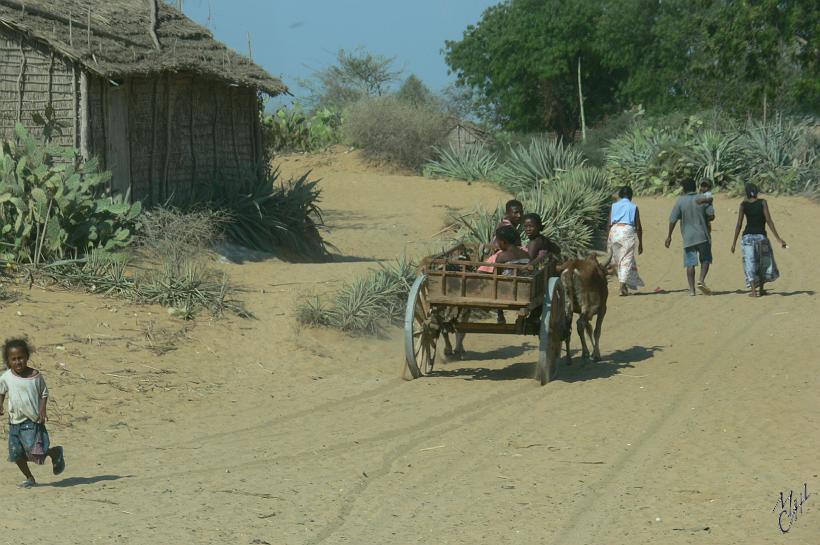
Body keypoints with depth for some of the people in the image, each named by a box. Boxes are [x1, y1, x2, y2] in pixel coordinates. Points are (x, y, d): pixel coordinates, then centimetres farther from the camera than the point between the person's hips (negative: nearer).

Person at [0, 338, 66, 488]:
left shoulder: (35, 376, -10)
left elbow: (44, 394, 1)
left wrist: (43, 409, -13)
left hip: (33, 421, -4)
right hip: (15, 421, 4)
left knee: (35, 451, -14)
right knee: (17, 454, 6)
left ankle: (55, 452, 17)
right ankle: (29, 478, 26)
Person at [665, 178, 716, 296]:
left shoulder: (680, 201, -3)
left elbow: (673, 219, -7)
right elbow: (711, 215, -6)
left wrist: (669, 236, 1)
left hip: (688, 237, 0)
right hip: (702, 236, 0)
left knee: (690, 264, 4)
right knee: (705, 259, 14)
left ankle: (691, 289, 1)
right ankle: (701, 280, -8)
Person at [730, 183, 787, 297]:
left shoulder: (743, 204, 0)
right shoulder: (762, 202, -3)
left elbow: (739, 224, -3)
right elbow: (769, 221, -9)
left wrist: (734, 242, 3)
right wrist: (778, 238, -7)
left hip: (748, 236, 1)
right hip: (761, 236, 0)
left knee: (750, 264, 3)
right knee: (764, 263, 18)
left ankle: (754, 291, -6)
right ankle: (761, 289, 22)